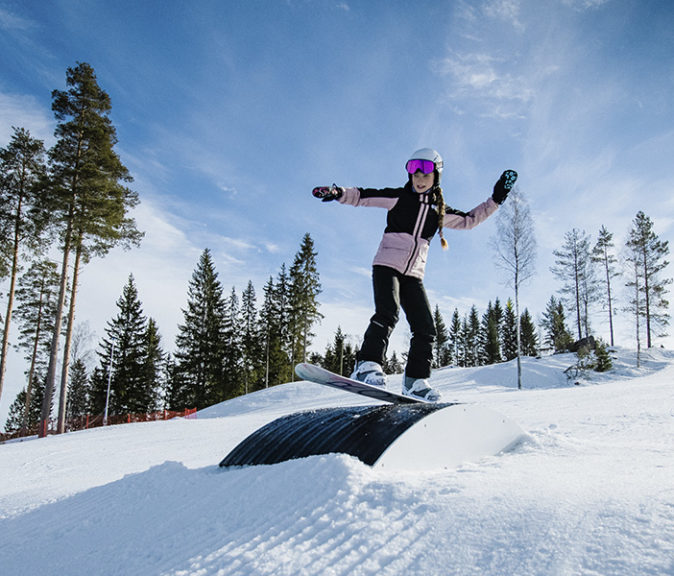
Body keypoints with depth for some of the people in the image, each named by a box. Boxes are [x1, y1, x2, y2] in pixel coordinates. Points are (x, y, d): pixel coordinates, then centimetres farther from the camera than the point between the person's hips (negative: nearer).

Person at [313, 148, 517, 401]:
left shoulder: (439, 211, 14)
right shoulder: (399, 197, 3)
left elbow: (468, 220, 26)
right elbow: (363, 196, -3)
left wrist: (496, 199, 21)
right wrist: (337, 192, -20)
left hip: (414, 274, 5)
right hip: (387, 264, -4)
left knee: (425, 328, -4)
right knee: (388, 312, -29)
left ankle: (415, 381, 3)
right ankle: (368, 365, -31)